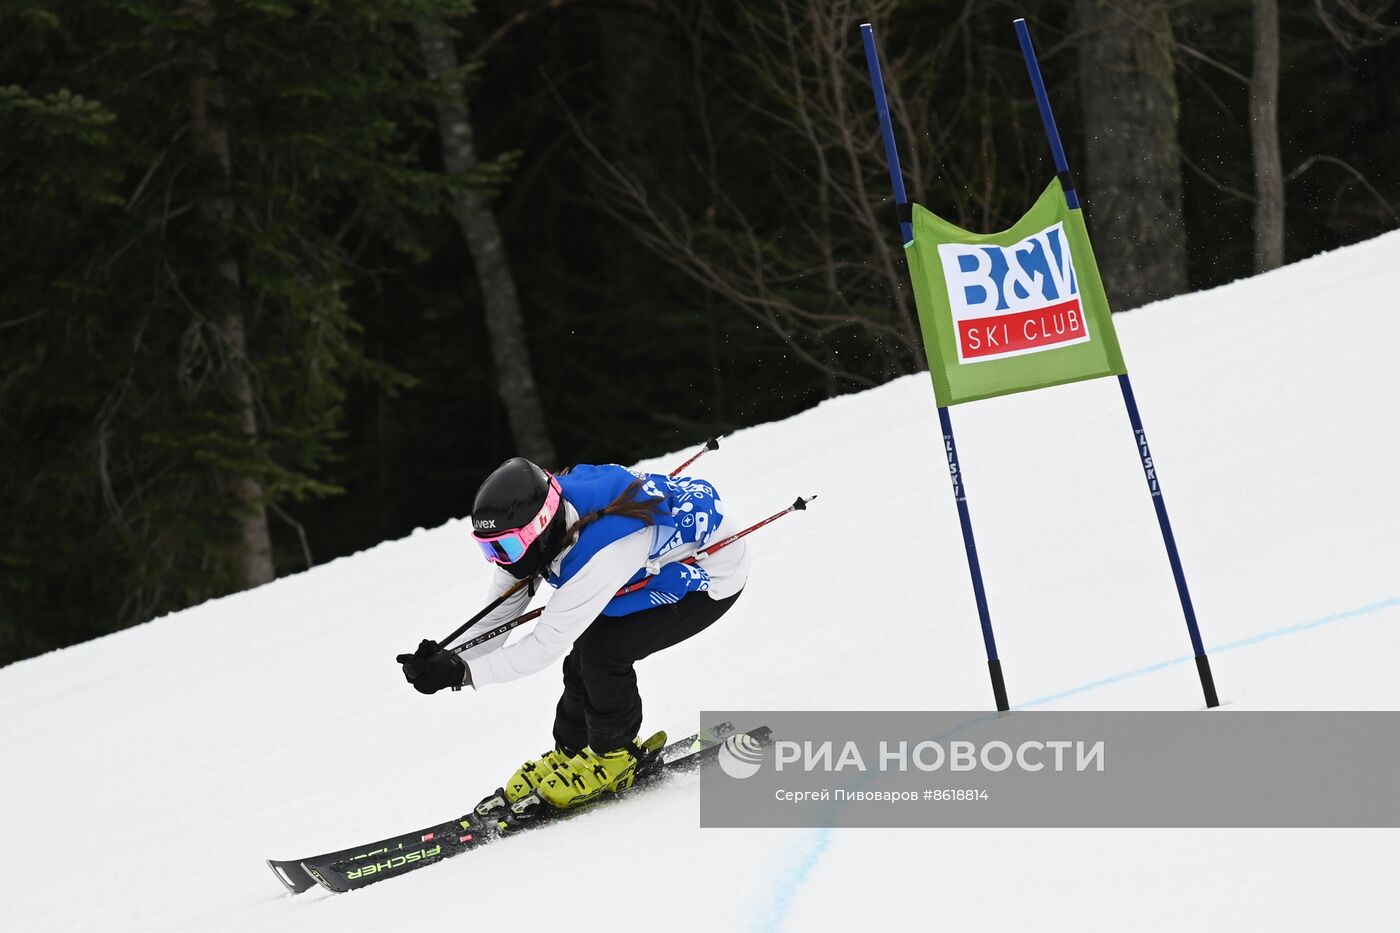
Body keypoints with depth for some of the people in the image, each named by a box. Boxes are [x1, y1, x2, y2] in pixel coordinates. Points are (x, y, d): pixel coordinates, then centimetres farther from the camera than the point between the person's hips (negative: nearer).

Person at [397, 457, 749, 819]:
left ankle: (616, 756, 2)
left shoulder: (599, 555, -41)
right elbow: (496, 617, -10)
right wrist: (448, 662, -26)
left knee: (601, 651, -20)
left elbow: (546, 644, -36)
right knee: (584, 655, -5)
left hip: (711, 573, -8)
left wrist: (461, 671, -38)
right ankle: (570, 754, 17)